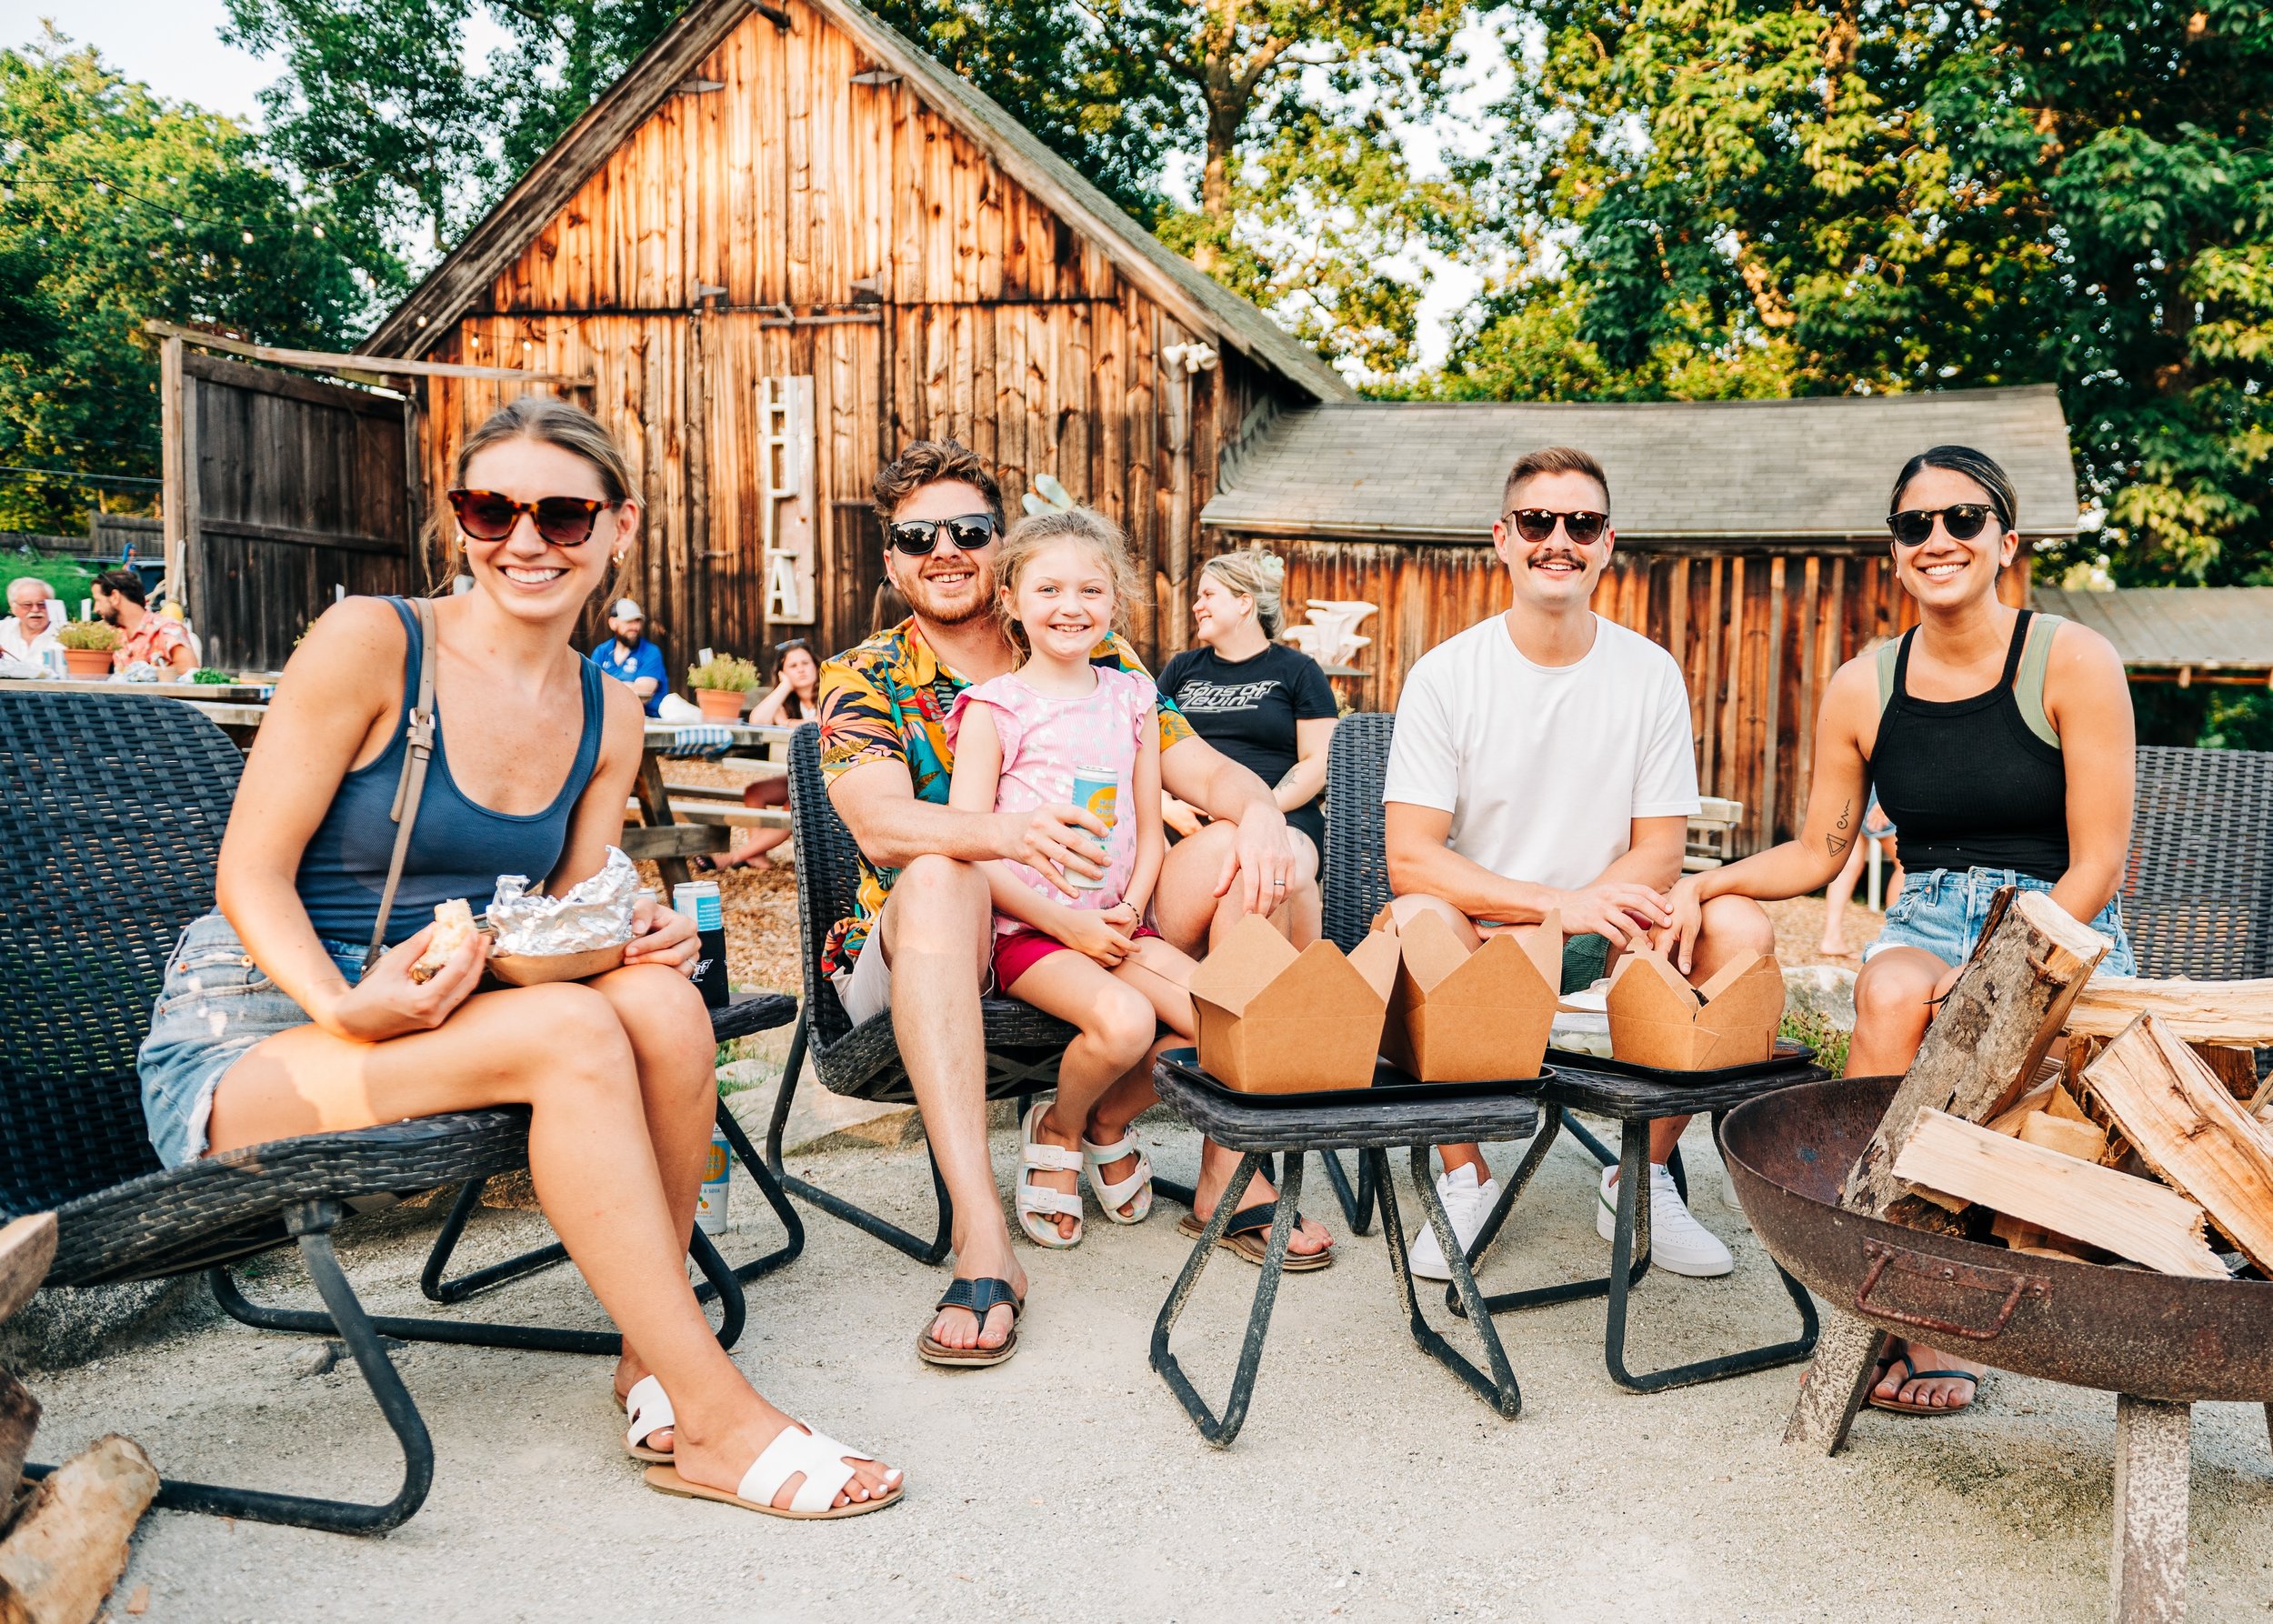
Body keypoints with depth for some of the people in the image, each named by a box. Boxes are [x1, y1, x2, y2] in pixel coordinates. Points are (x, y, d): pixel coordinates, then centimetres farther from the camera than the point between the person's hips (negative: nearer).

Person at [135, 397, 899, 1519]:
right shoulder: (369, 641, -11)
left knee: (664, 1003, -26)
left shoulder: (609, 717, 7)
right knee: (573, 1031, -31)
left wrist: (629, 933, -14)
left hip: (432, 1019, 5)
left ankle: (650, 1362, -13)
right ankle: (713, 1418, -25)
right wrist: (346, 1005, -29)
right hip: (251, 1036, -5)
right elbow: (251, 876, -11)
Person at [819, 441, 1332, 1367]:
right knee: (936, 876, -37)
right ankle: (981, 1245, -42)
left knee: (1268, 857, -14)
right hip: (927, 959, -3)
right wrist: (1013, 835, -39)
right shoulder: (861, 680, 0)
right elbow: (882, 824, -18)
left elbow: (1200, 768, 2)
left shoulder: (1096, 660, 9)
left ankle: (1230, 1172, -13)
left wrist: (1259, 813, -23)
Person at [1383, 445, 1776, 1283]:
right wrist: (1555, 903, -27)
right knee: (1416, 921, -34)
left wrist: (1572, 920, -21)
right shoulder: (1445, 674, -7)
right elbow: (1410, 859, -14)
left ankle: (1641, 1180, -1)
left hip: (1599, 941, 3)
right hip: (1477, 939, -2)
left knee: (1741, 927, -22)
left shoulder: (1650, 673, 0)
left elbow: (1659, 852, -1)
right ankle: (1465, 1179, -10)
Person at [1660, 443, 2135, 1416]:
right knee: (1891, 990, -33)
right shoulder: (1862, 691, 5)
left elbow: (2097, 864, -7)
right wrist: (1704, 885, -5)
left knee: (1947, 1016, -34)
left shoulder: (2073, 662, -6)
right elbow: (1817, 852, 13)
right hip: (1926, 923, 3)